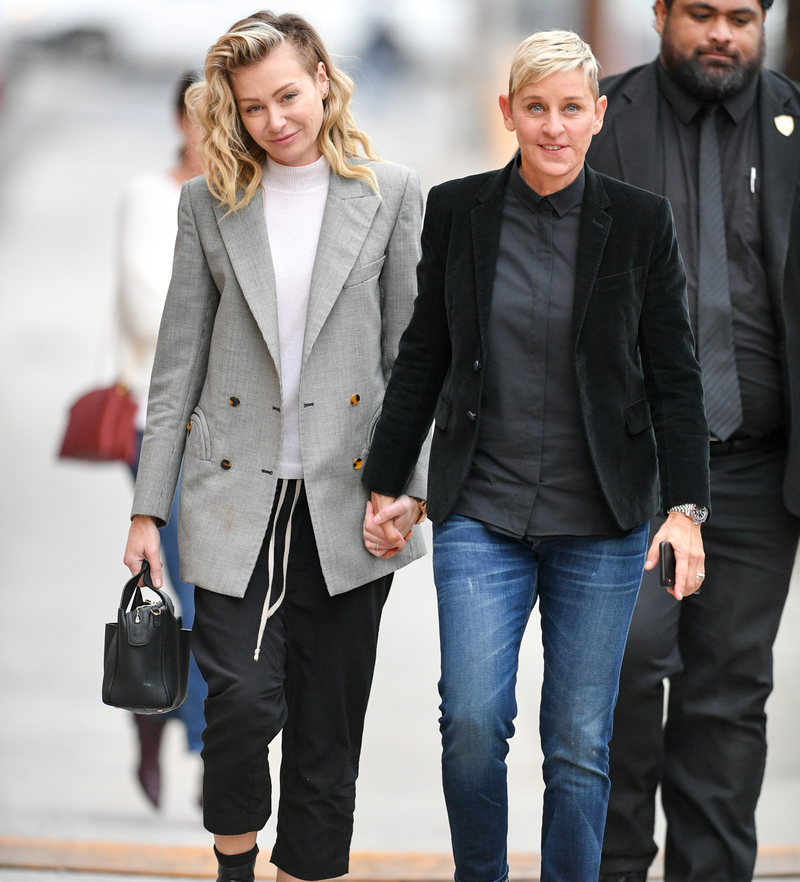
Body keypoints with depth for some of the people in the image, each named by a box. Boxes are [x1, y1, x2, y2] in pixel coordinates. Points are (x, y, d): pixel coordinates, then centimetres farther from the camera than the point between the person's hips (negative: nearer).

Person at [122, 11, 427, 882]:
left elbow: (411, 352, 4)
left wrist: (409, 482, -6)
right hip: (236, 488, 0)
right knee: (243, 696, -13)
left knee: (327, 720, 4)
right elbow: (179, 361, 7)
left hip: (347, 493, 0)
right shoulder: (209, 202, 7)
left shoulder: (391, 195, 5)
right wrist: (147, 508, 4)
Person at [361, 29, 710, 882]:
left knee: (579, 743, 2)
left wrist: (686, 507, -6)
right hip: (481, 514, 0)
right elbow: (422, 357, 11)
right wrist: (386, 484, 11)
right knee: (472, 722, -11)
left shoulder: (640, 222, 0)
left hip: (600, 523, 0)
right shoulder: (457, 211, 3)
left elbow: (674, 377, 2)